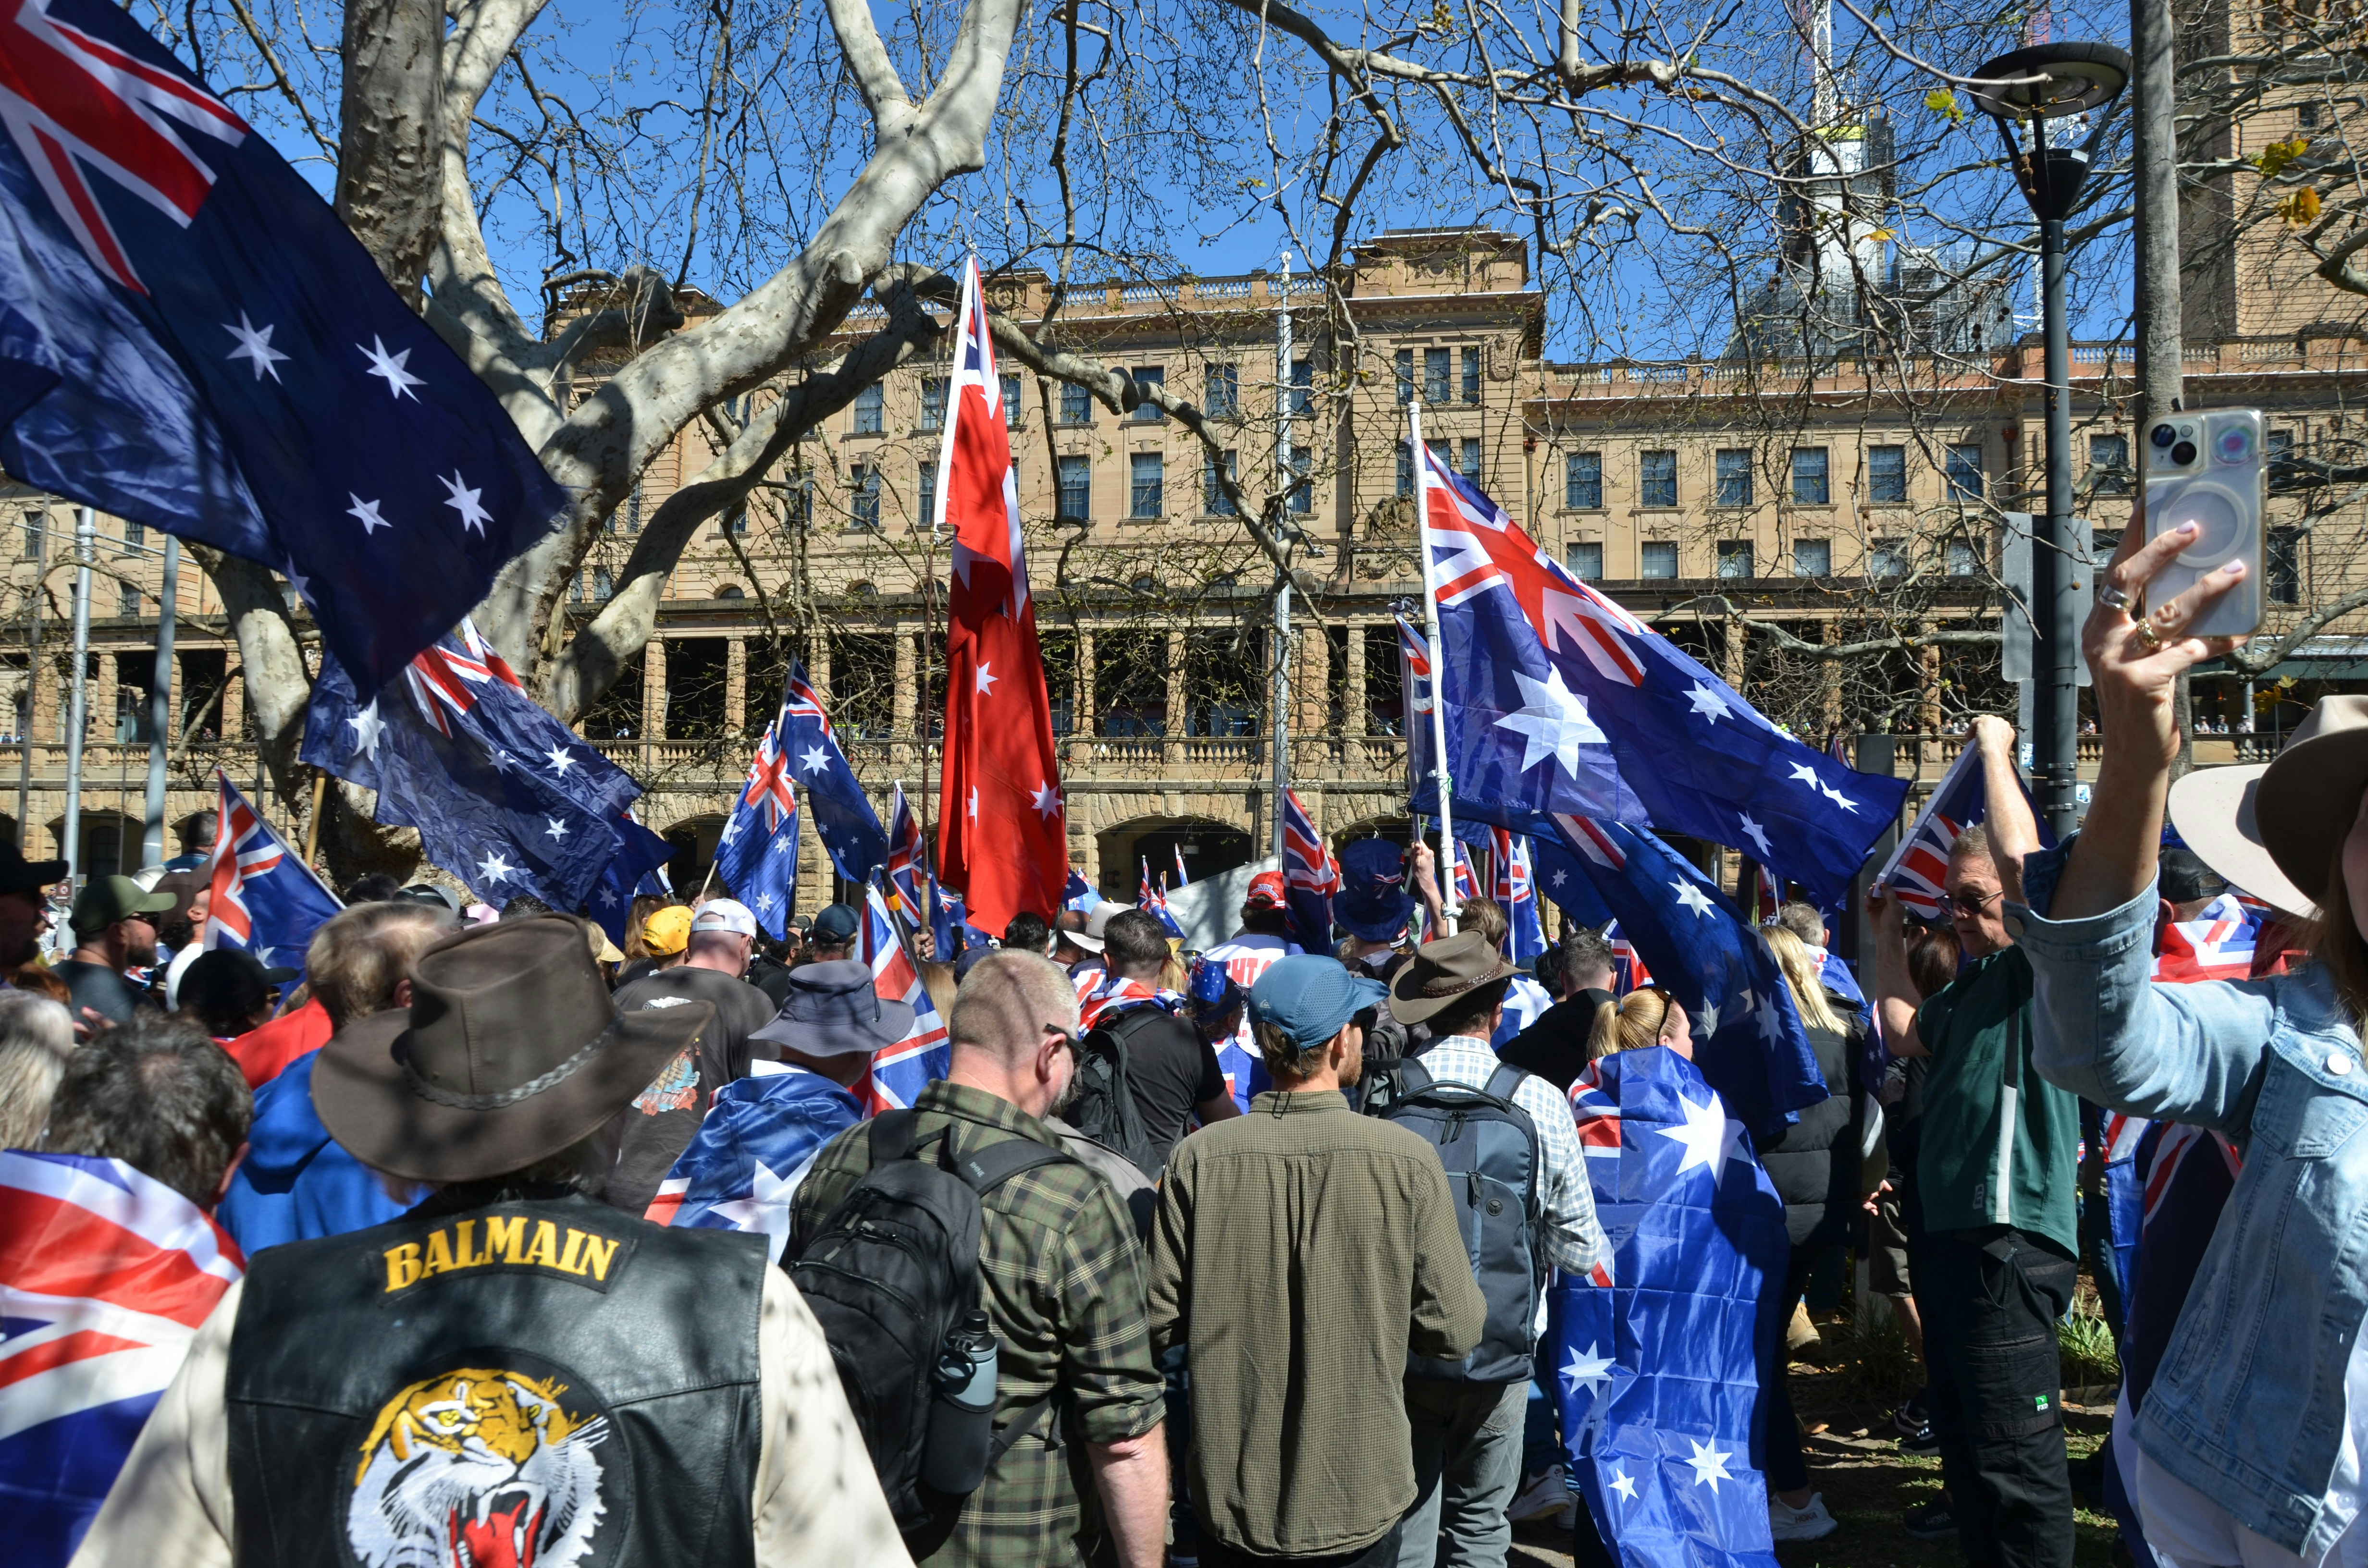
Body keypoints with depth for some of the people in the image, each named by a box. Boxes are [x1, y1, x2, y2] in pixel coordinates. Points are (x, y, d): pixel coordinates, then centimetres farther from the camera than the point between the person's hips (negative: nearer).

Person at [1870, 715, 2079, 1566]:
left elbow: (2025, 861, -26)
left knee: (2014, 1455, -6)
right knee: (1962, 1436, 26)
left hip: (2009, 1240, -10)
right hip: (1950, 1236, 10)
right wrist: (1888, 930, 24)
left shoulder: (2043, 967, -10)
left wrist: (1995, 748, -13)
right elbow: (1904, 1032, 26)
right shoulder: (1973, 982, 16)